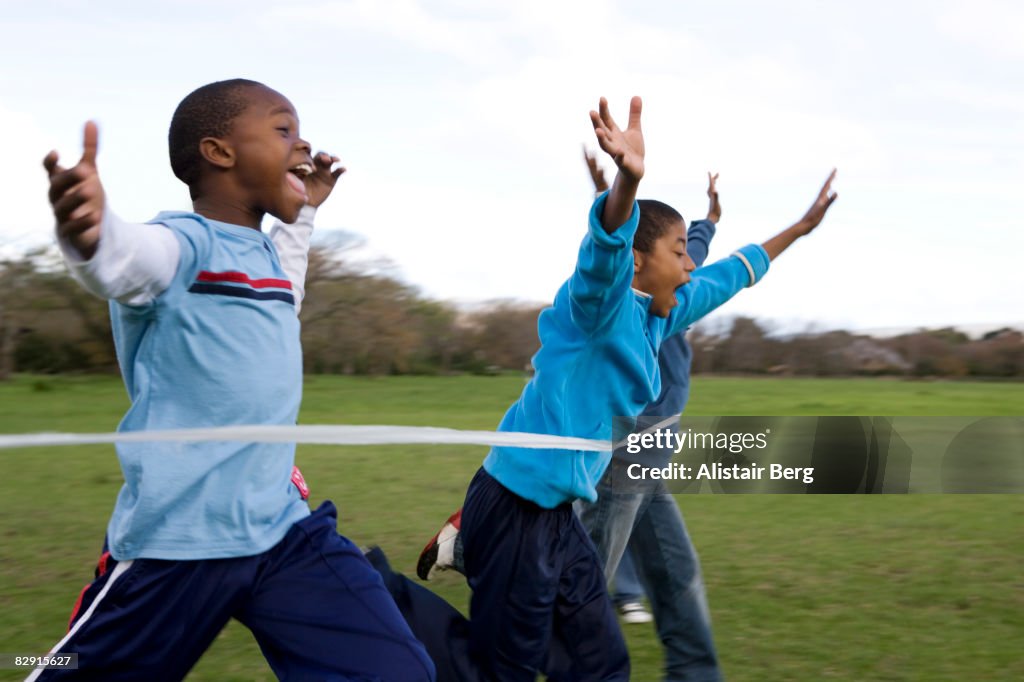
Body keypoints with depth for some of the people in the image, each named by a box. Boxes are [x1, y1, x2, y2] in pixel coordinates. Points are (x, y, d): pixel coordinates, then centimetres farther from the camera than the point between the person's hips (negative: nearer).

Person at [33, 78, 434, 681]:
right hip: (177, 539, -7)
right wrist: (88, 232, -61)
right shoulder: (186, 243, -13)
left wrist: (305, 212, 39)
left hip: (286, 532, 7)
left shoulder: (266, 253, 13)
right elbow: (124, 258, -38)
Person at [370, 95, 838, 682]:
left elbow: (731, 275, 27)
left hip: (559, 518, 10)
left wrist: (799, 227, 34)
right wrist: (628, 180, -57)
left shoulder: (659, 315, 13)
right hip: (518, 507, -10)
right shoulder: (602, 304, -14)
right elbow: (603, 256, -38)